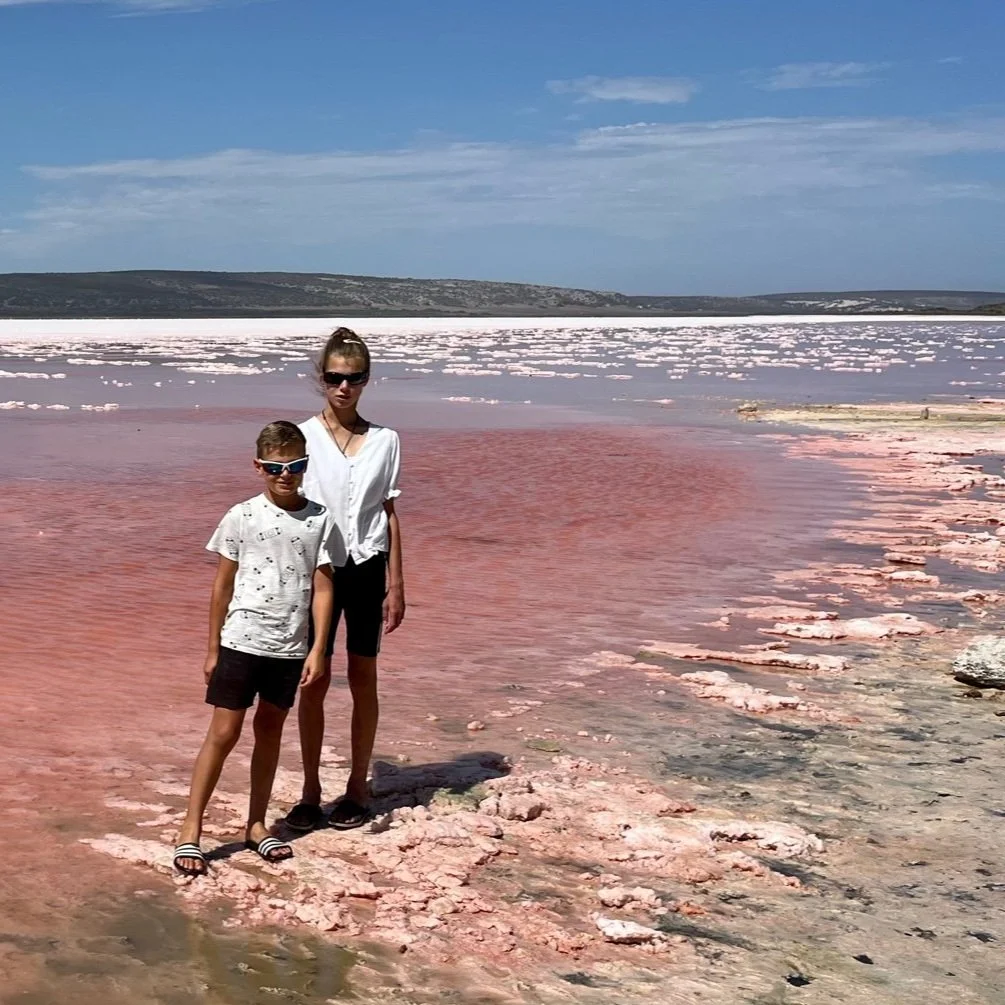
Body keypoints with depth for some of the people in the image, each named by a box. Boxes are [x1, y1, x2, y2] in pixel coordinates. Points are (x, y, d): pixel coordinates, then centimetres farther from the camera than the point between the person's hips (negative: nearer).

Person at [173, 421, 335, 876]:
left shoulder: (319, 519, 1)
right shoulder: (242, 517, -4)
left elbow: (322, 589, 1)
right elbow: (223, 585, 2)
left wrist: (318, 649, -5)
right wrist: (212, 648, 3)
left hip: (290, 647, 3)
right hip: (241, 641, -2)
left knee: (270, 730, 13)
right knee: (224, 732, -2)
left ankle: (256, 825, 25)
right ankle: (190, 830, 5)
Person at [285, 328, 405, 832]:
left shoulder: (384, 441, 2)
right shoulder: (304, 437, -2)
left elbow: (390, 515, 4)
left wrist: (395, 585, 1)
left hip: (367, 568, 1)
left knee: (363, 678, 9)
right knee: (314, 681, 4)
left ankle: (357, 786, 21)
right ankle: (310, 789, 16)